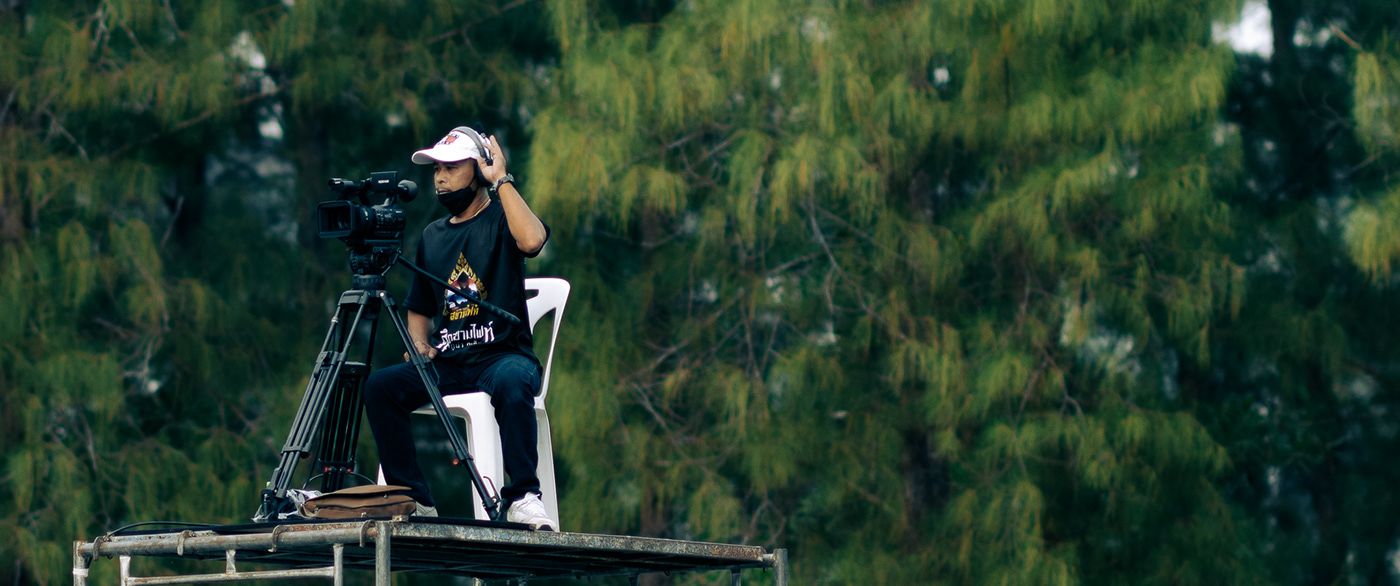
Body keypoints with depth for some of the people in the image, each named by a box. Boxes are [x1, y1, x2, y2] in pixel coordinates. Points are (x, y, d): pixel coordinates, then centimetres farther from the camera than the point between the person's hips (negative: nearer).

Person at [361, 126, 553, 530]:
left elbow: (531, 240, -23)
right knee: (379, 386, -19)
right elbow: (419, 309, 29)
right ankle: (414, 500, -16)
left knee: (511, 382, -39)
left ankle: (523, 497, -34)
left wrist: (501, 181, -13)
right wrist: (419, 345, 7)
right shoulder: (432, 236, 20)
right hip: (447, 363, 5)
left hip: (503, 355, -5)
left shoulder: (501, 219, 3)